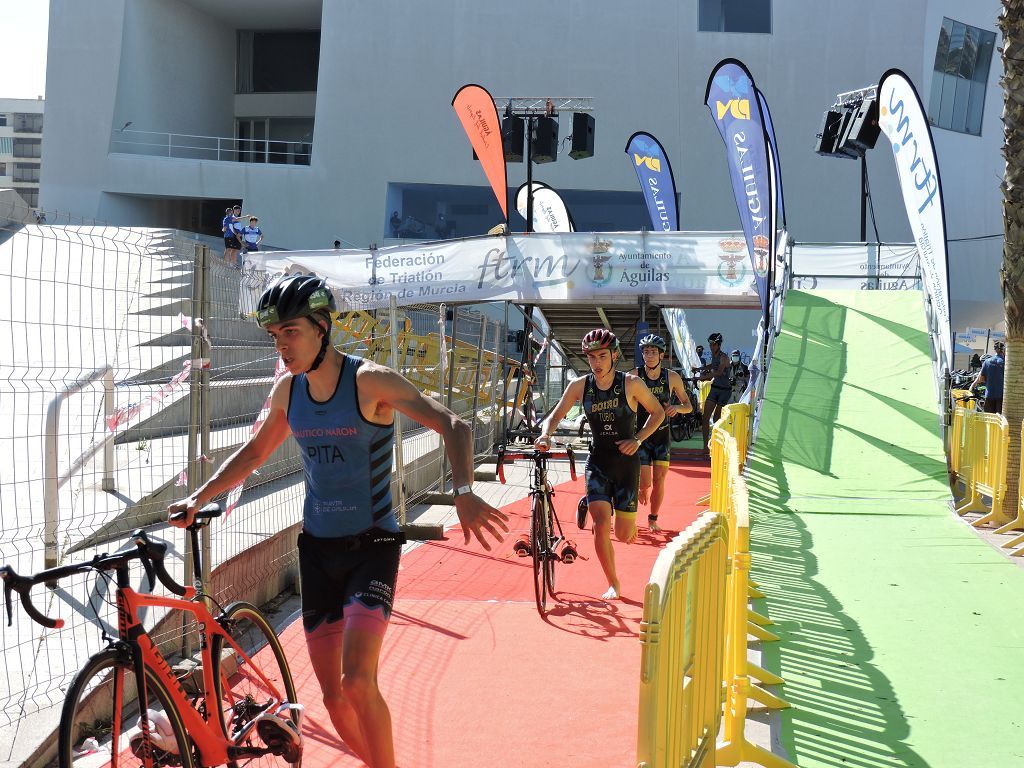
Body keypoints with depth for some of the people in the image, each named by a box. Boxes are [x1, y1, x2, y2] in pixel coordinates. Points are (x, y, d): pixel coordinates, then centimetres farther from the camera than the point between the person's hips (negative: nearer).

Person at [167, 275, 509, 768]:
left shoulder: (369, 381, -14)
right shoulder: (287, 390, 3)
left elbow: (452, 425, -20)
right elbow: (254, 453, 19)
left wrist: (463, 492, -35)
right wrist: (199, 497, 9)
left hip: (372, 545, -5)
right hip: (317, 547, 5)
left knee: (357, 681, -21)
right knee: (333, 695, 7)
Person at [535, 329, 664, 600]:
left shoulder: (631, 384, -9)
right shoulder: (579, 386, -3)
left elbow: (658, 412, 3)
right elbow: (554, 417, -1)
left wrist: (637, 439, -10)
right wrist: (545, 435, -23)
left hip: (626, 463, -1)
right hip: (598, 462, 1)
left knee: (624, 536, 2)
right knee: (601, 525, -16)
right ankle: (613, 585, 3)